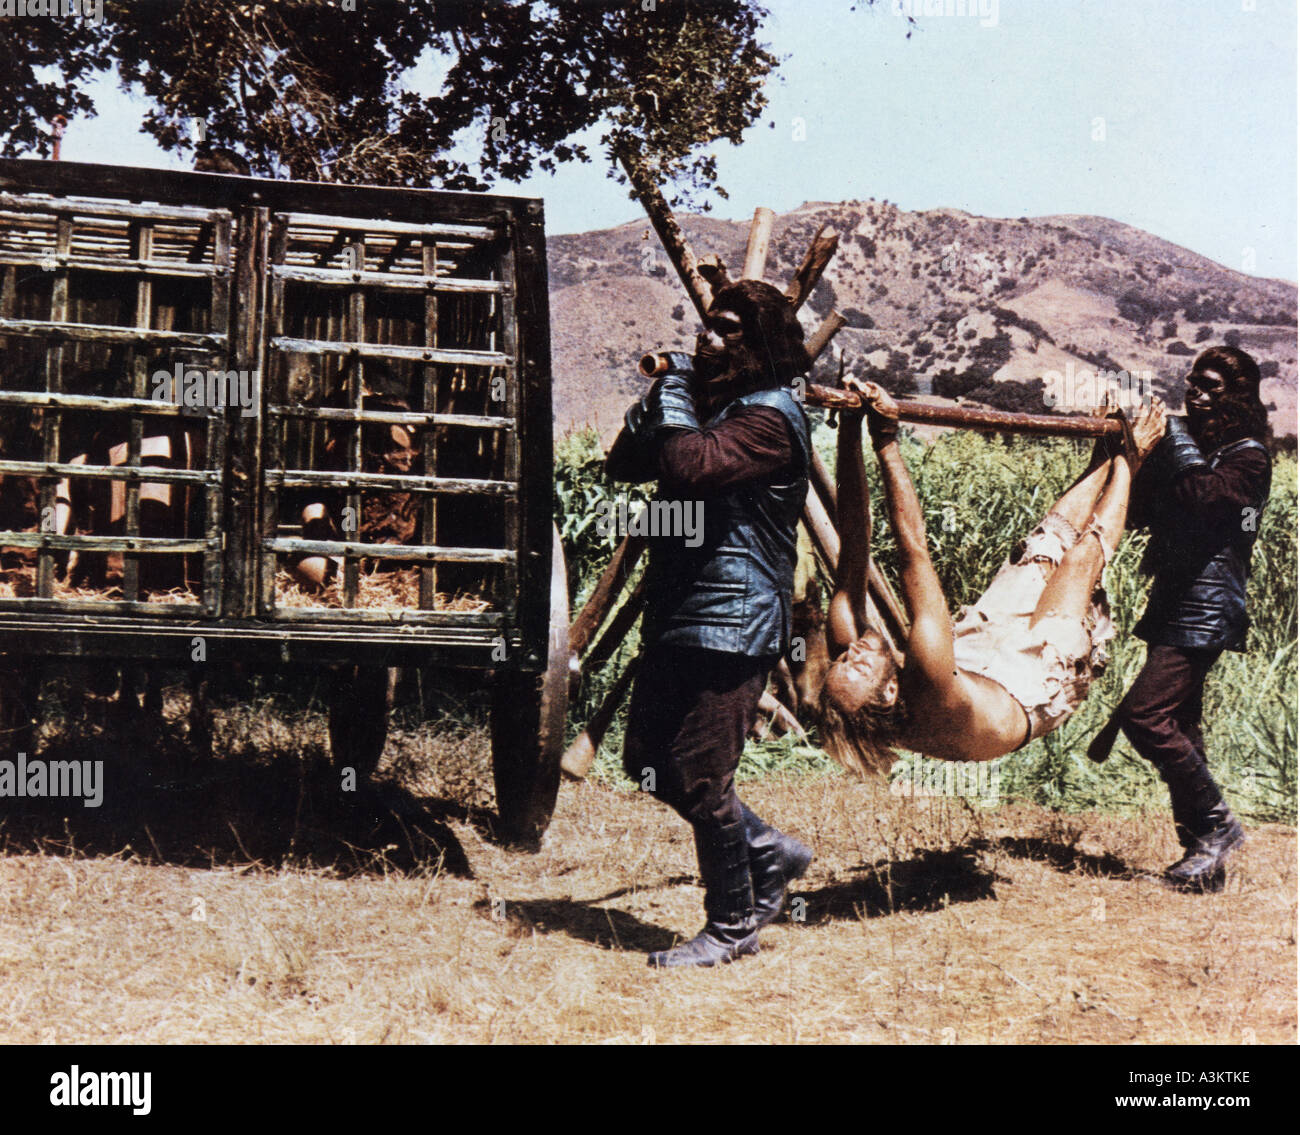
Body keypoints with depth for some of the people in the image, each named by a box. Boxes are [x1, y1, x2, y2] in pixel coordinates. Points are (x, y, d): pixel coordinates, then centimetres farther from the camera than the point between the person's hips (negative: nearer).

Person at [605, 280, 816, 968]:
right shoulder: (710, 404, 16)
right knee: (648, 761, 14)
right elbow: (623, 466, 13)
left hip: (733, 624, -10)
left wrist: (674, 398, -15)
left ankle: (733, 926, 12)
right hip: (676, 617, 10)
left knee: (700, 777, -5)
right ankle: (767, 851, 28)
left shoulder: (769, 417, -13)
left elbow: (692, 467, -30)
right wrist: (657, 399, 0)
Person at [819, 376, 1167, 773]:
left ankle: (1110, 451, 38)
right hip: (1042, 675, -5)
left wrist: (849, 431, -39)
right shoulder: (935, 705, -50)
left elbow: (853, 548, -35)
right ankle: (1127, 458, 36)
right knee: (1084, 553, 7)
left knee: (1047, 542, 12)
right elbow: (914, 556, -55)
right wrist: (887, 445, -56)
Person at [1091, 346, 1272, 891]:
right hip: (1174, 606, 9)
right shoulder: (1191, 446, 18)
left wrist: (1177, 441, -15)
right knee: (1179, 729, 8)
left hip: (1205, 611, -9)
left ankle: (1217, 824, -6)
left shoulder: (1248, 457, -5)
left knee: (1143, 713, -18)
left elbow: (1205, 496, -25)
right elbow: (1138, 511, 14)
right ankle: (1204, 858, 13)